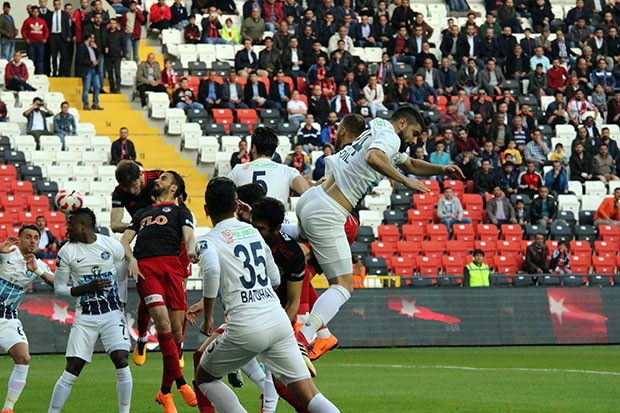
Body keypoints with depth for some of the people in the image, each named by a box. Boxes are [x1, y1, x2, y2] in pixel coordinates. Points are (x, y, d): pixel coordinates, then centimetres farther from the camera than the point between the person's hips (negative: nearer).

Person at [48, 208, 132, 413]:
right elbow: (59, 288, 1)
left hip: (112, 314, 0)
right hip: (85, 317, 0)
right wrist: (88, 288, -14)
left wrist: (120, 307, 11)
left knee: (121, 362, -14)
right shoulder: (67, 252, -3)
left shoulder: (113, 246, -2)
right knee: (72, 369, -4)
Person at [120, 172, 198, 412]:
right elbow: (124, 240, 25)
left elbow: (188, 234, 7)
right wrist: (130, 257, 1)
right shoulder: (142, 214, 34)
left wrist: (190, 249, -18)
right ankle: (180, 382, -21)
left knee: (176, 329, -7)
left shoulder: (181, 212, 25)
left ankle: (165, 392, 4)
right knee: (162, 321, -21)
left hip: (171, 264, -1)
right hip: (144, 266, 1)